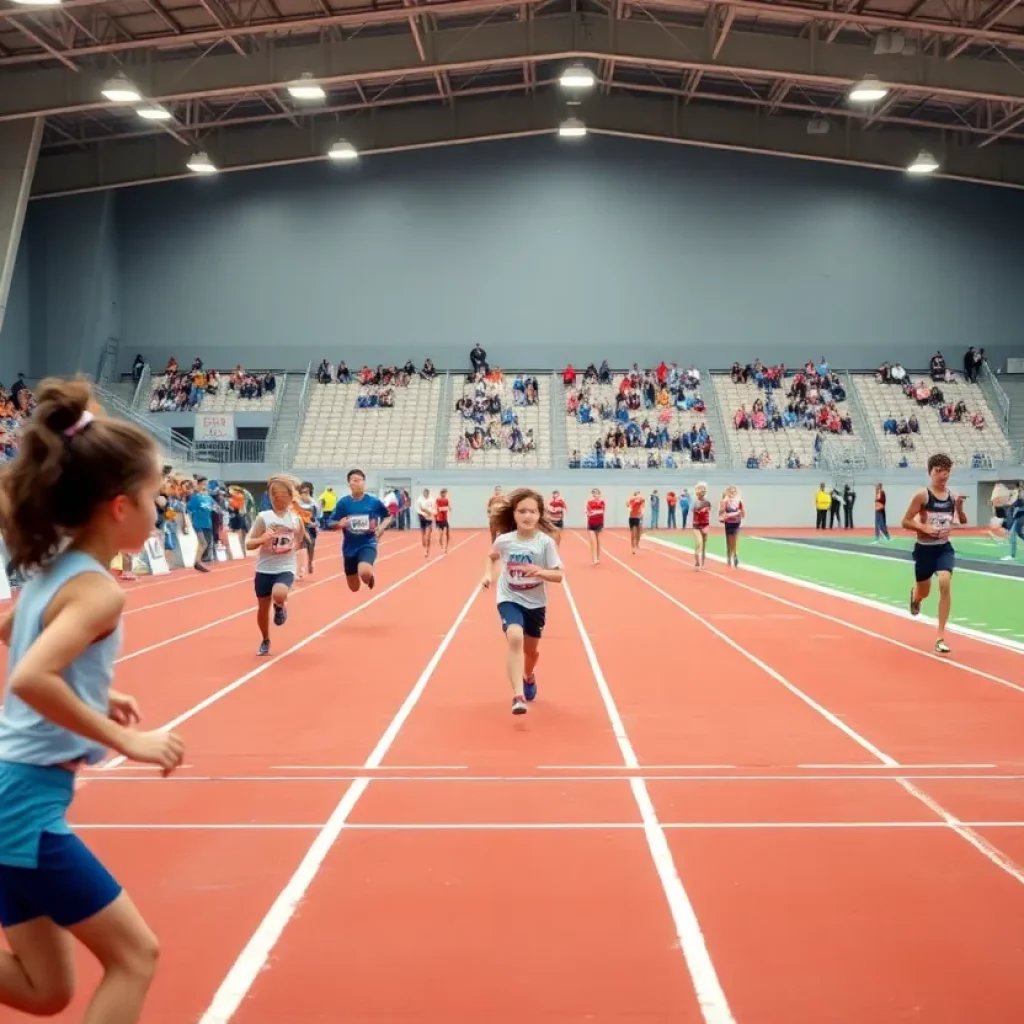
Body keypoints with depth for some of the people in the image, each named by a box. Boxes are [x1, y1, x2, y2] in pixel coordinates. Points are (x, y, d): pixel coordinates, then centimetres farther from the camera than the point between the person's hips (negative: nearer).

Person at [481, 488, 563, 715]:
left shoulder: (546, 542, -16)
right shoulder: (504, 540, -12)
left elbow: (558, 576, -13)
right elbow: (491, 557, 12)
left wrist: (540, 572, -32)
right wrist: (487, 574, -5)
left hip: (535, 603, 1)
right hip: (509, 600, -1)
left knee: (531, 649, 18)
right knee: (515, 637, -28)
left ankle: (529, 677, 55)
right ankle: (518, 696, -28)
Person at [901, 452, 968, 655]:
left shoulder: (952, 495, -1)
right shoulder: (922, 495, -12)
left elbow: (963, 522, 10)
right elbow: (905, 522, -9)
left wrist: (960, 507, -11)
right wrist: (925, 528, -25)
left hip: (945, 548, 2)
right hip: (924, 548, -2)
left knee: (945, 583, -22)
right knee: (924, 593, 12)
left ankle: (941, 636, -14)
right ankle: (914, 595, 56)